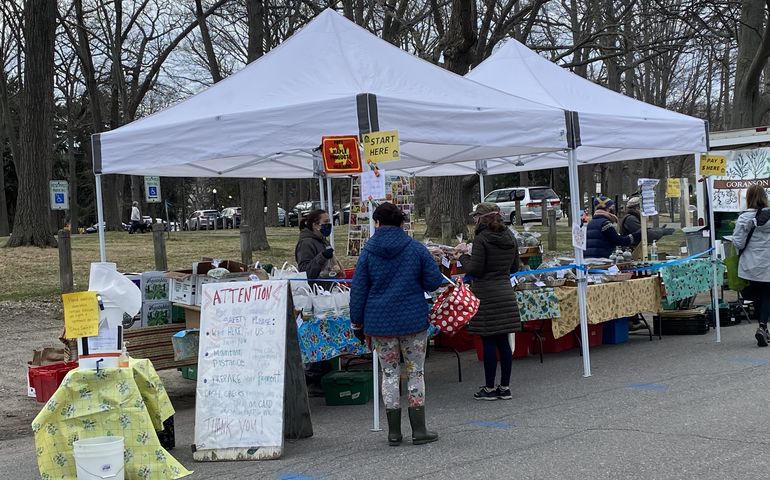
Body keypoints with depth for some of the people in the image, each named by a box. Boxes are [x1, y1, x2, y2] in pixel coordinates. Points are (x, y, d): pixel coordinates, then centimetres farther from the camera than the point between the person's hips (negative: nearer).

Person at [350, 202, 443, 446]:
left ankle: (394, 432, 12)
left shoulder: (368, 252, -2)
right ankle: (419, 430, 8)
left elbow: (358, 290, 0)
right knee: (415, 372, 8)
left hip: (380, 323, 1)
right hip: (414, 320, -1)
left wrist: (357, 323, 8)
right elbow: (434, 282, -2)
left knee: (389, 373, 9)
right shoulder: (416, 248, -3)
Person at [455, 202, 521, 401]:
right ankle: (505, 387, 15)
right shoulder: (510, 237, 9)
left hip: (486, 295, -7)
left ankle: (490, 388, 7)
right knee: (503, 341, 10)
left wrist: (464, 254, 2)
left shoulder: (482, 239, -13)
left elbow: (474, 269, -13)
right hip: (506, 293, 7)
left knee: (489, 342, 0)